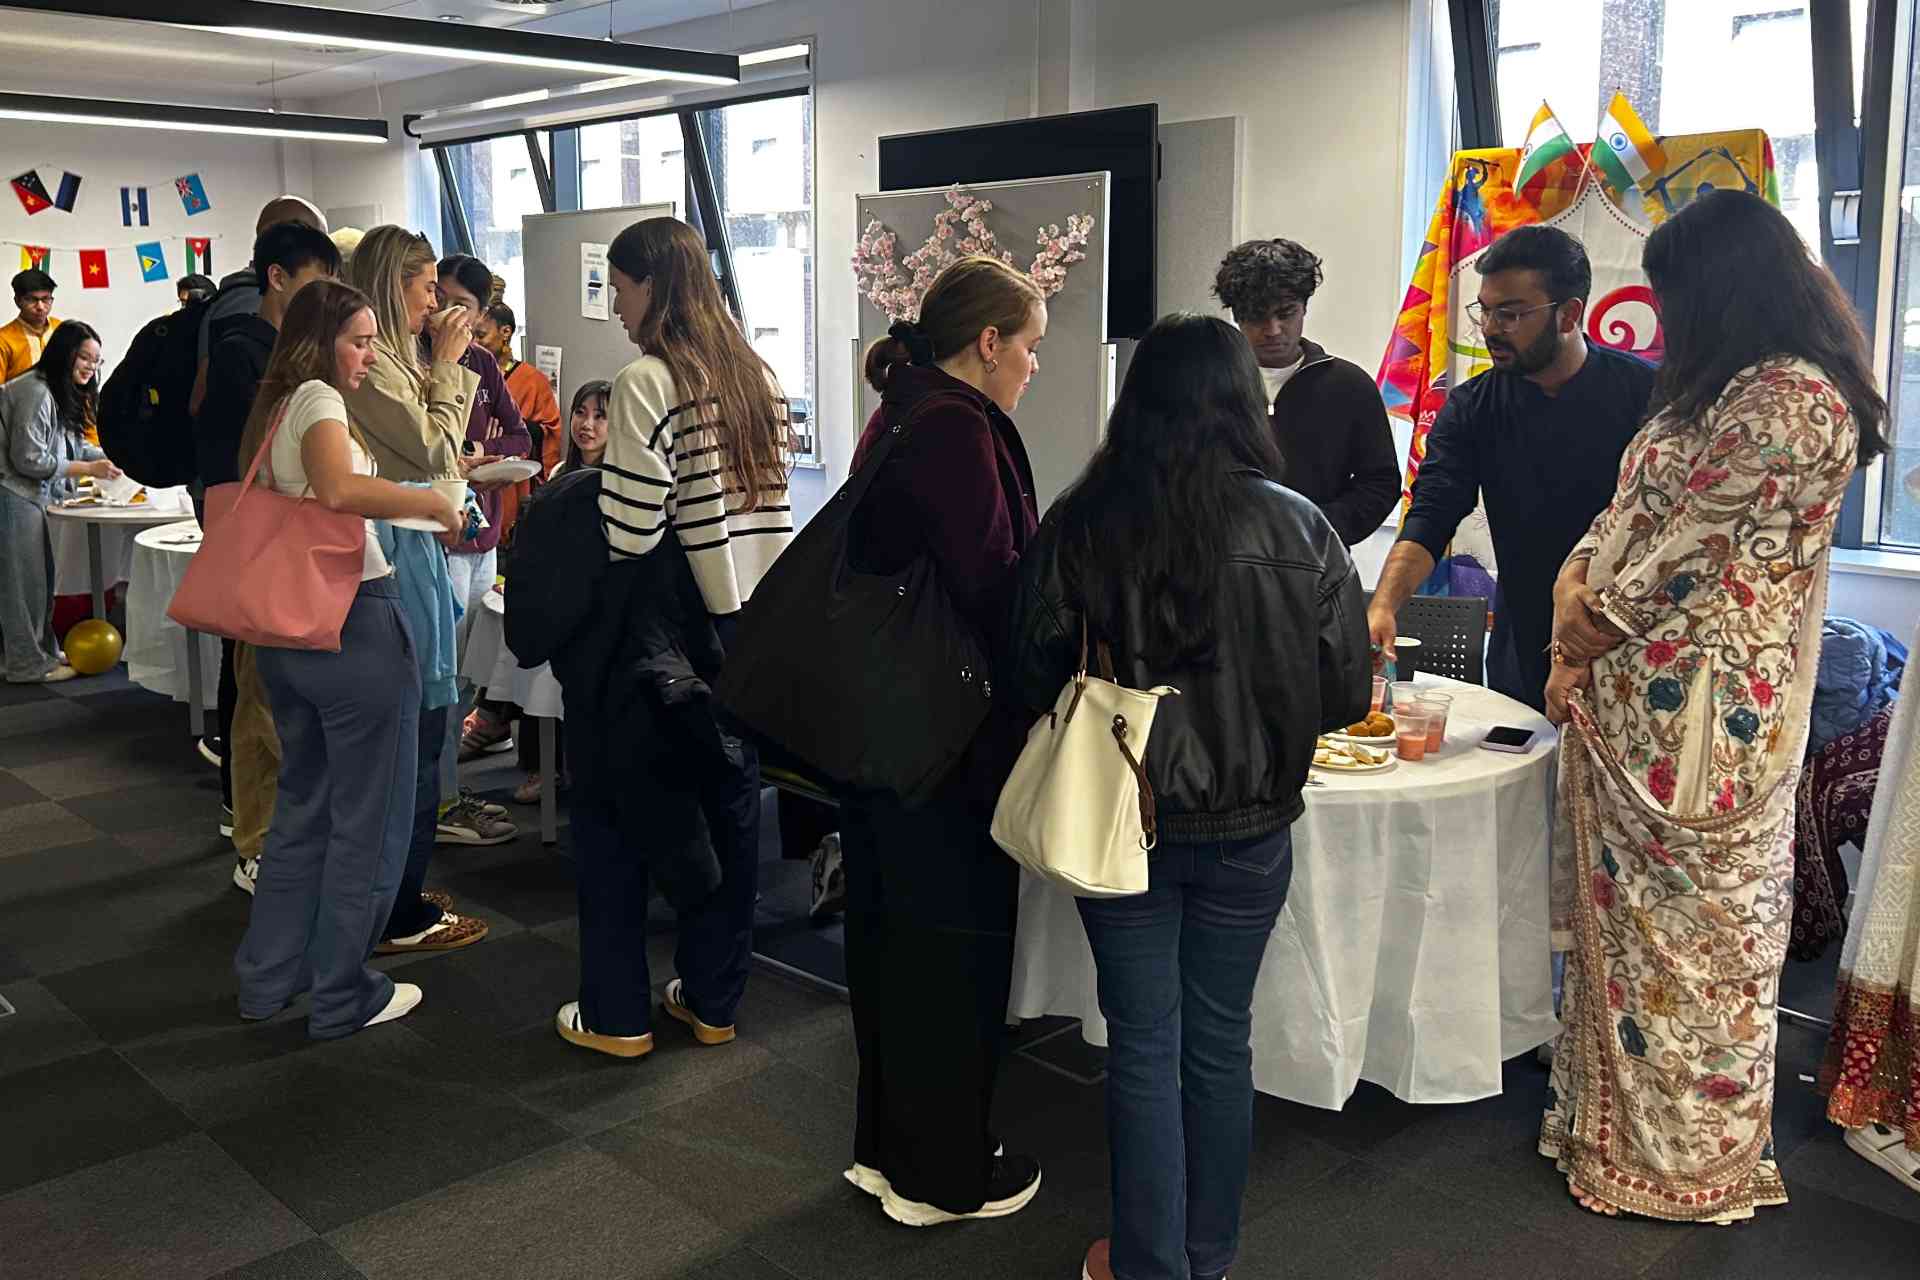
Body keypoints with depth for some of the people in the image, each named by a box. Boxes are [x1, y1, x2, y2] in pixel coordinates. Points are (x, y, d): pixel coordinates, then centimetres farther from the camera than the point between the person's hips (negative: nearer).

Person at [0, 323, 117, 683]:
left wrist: (109, 458, 0)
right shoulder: (35, 392, -19)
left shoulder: (62, 395, 14)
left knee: (40, 577, 15)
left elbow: (73, 444, 17)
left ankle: (43, 651, 25)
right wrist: (87, 469, -18)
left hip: (32, 497, 10)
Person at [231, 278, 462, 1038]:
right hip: (352, 621, -9)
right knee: (367, 817, 3)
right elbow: (337, 489, -32)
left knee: (303, 804, 21)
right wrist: (434, 502, -21)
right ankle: (342, 997, 13)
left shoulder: (272, 409, 15)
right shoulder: (318, 398, -12)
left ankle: (267, 976, 29)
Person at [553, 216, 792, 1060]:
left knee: (616, 810, 7)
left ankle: (615, 1014, 16)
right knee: (727, 804, 13)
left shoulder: (647, 383, -16)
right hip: (745, 624, 7)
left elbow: (628, 533, -19)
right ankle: (713, 999, 24)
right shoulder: (757, 378, 8)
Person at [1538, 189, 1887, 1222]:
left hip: (1698, 711, -9)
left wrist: (1588, 634, -7)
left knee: (1687, 922, 4)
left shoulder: (1794, 400, -18)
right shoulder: (1716, 389, 14)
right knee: (1627, 909, 17)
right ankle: (1612, 1114, 32)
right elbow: (1631, 512, 15)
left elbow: (1693, 549, -18)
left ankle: (1684, 1156, 22)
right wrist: (1576, 582, -1)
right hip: (1631, 701, 9)